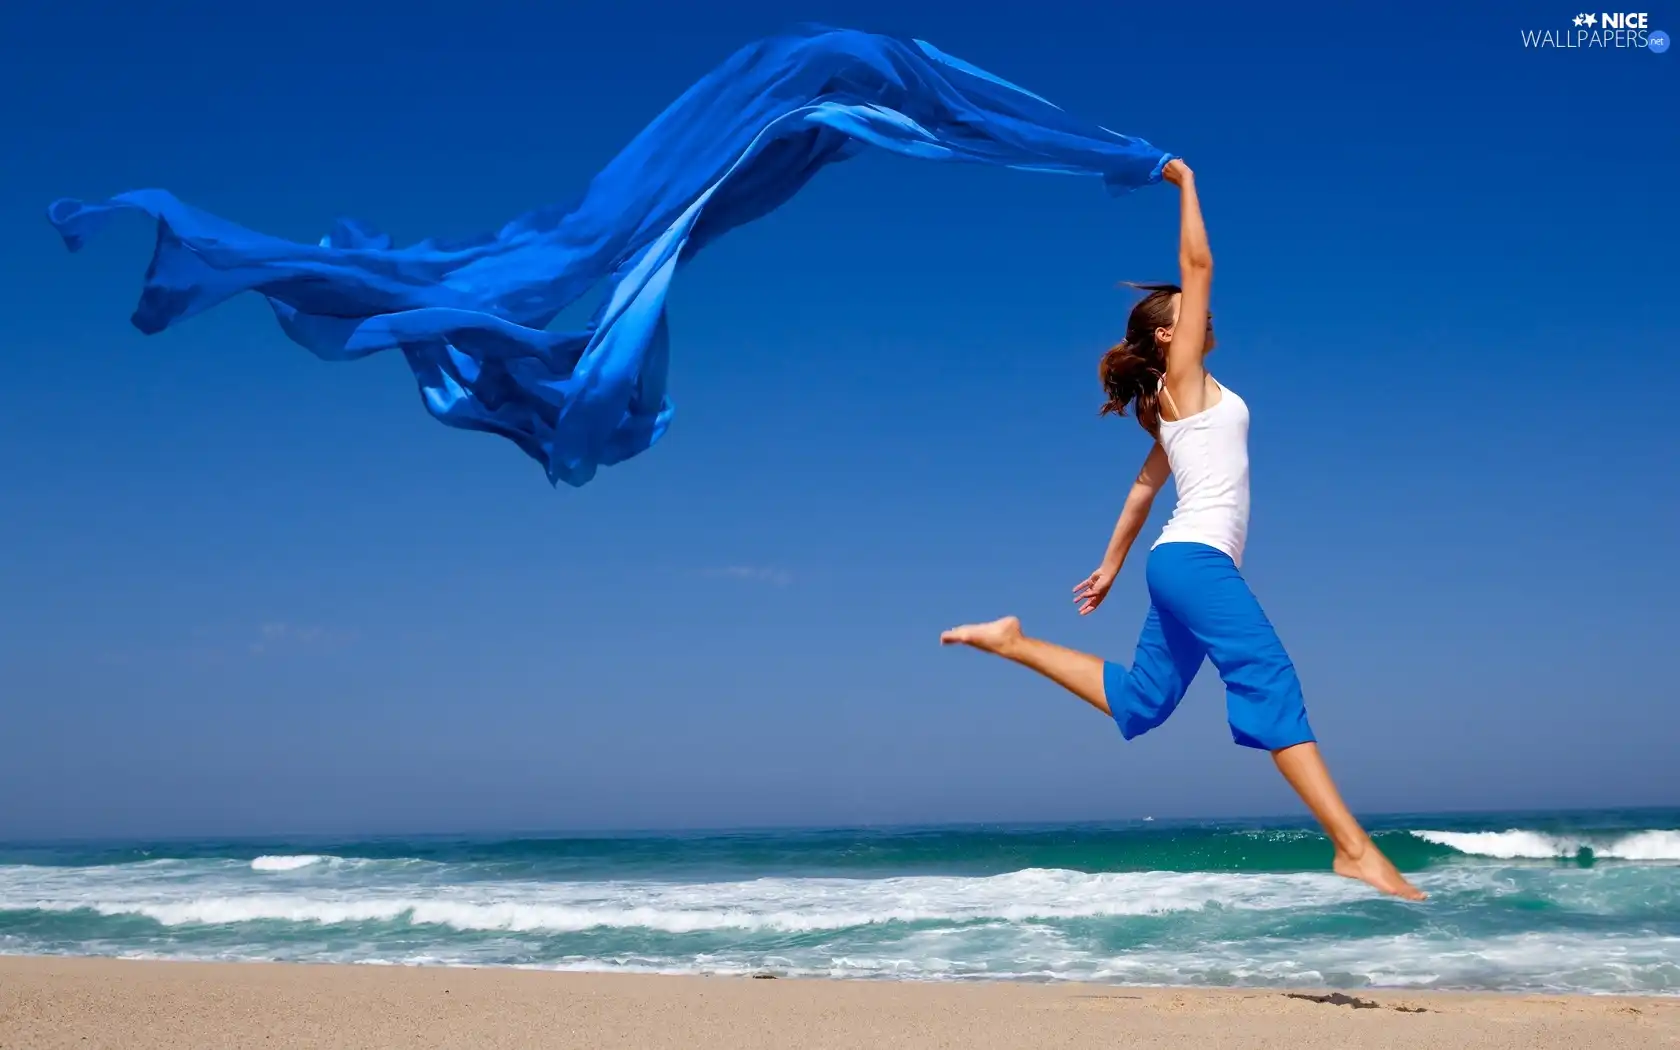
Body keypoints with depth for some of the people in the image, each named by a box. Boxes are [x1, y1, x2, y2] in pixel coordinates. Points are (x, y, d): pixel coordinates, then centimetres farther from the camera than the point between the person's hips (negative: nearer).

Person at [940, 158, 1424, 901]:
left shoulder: (1180, 402, 22)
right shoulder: (1182, 377, -2)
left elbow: (1145, 483, 25)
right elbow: (1198, 263, -5)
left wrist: (1110, 566, 28)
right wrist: (1186, 183, 5)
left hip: (1184, 561, 10)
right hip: (1196, 558, -10)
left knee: (1137, 702, 12)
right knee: (1273, 686, -17)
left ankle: (1014, 643, 18)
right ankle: (1355, 850, -23)